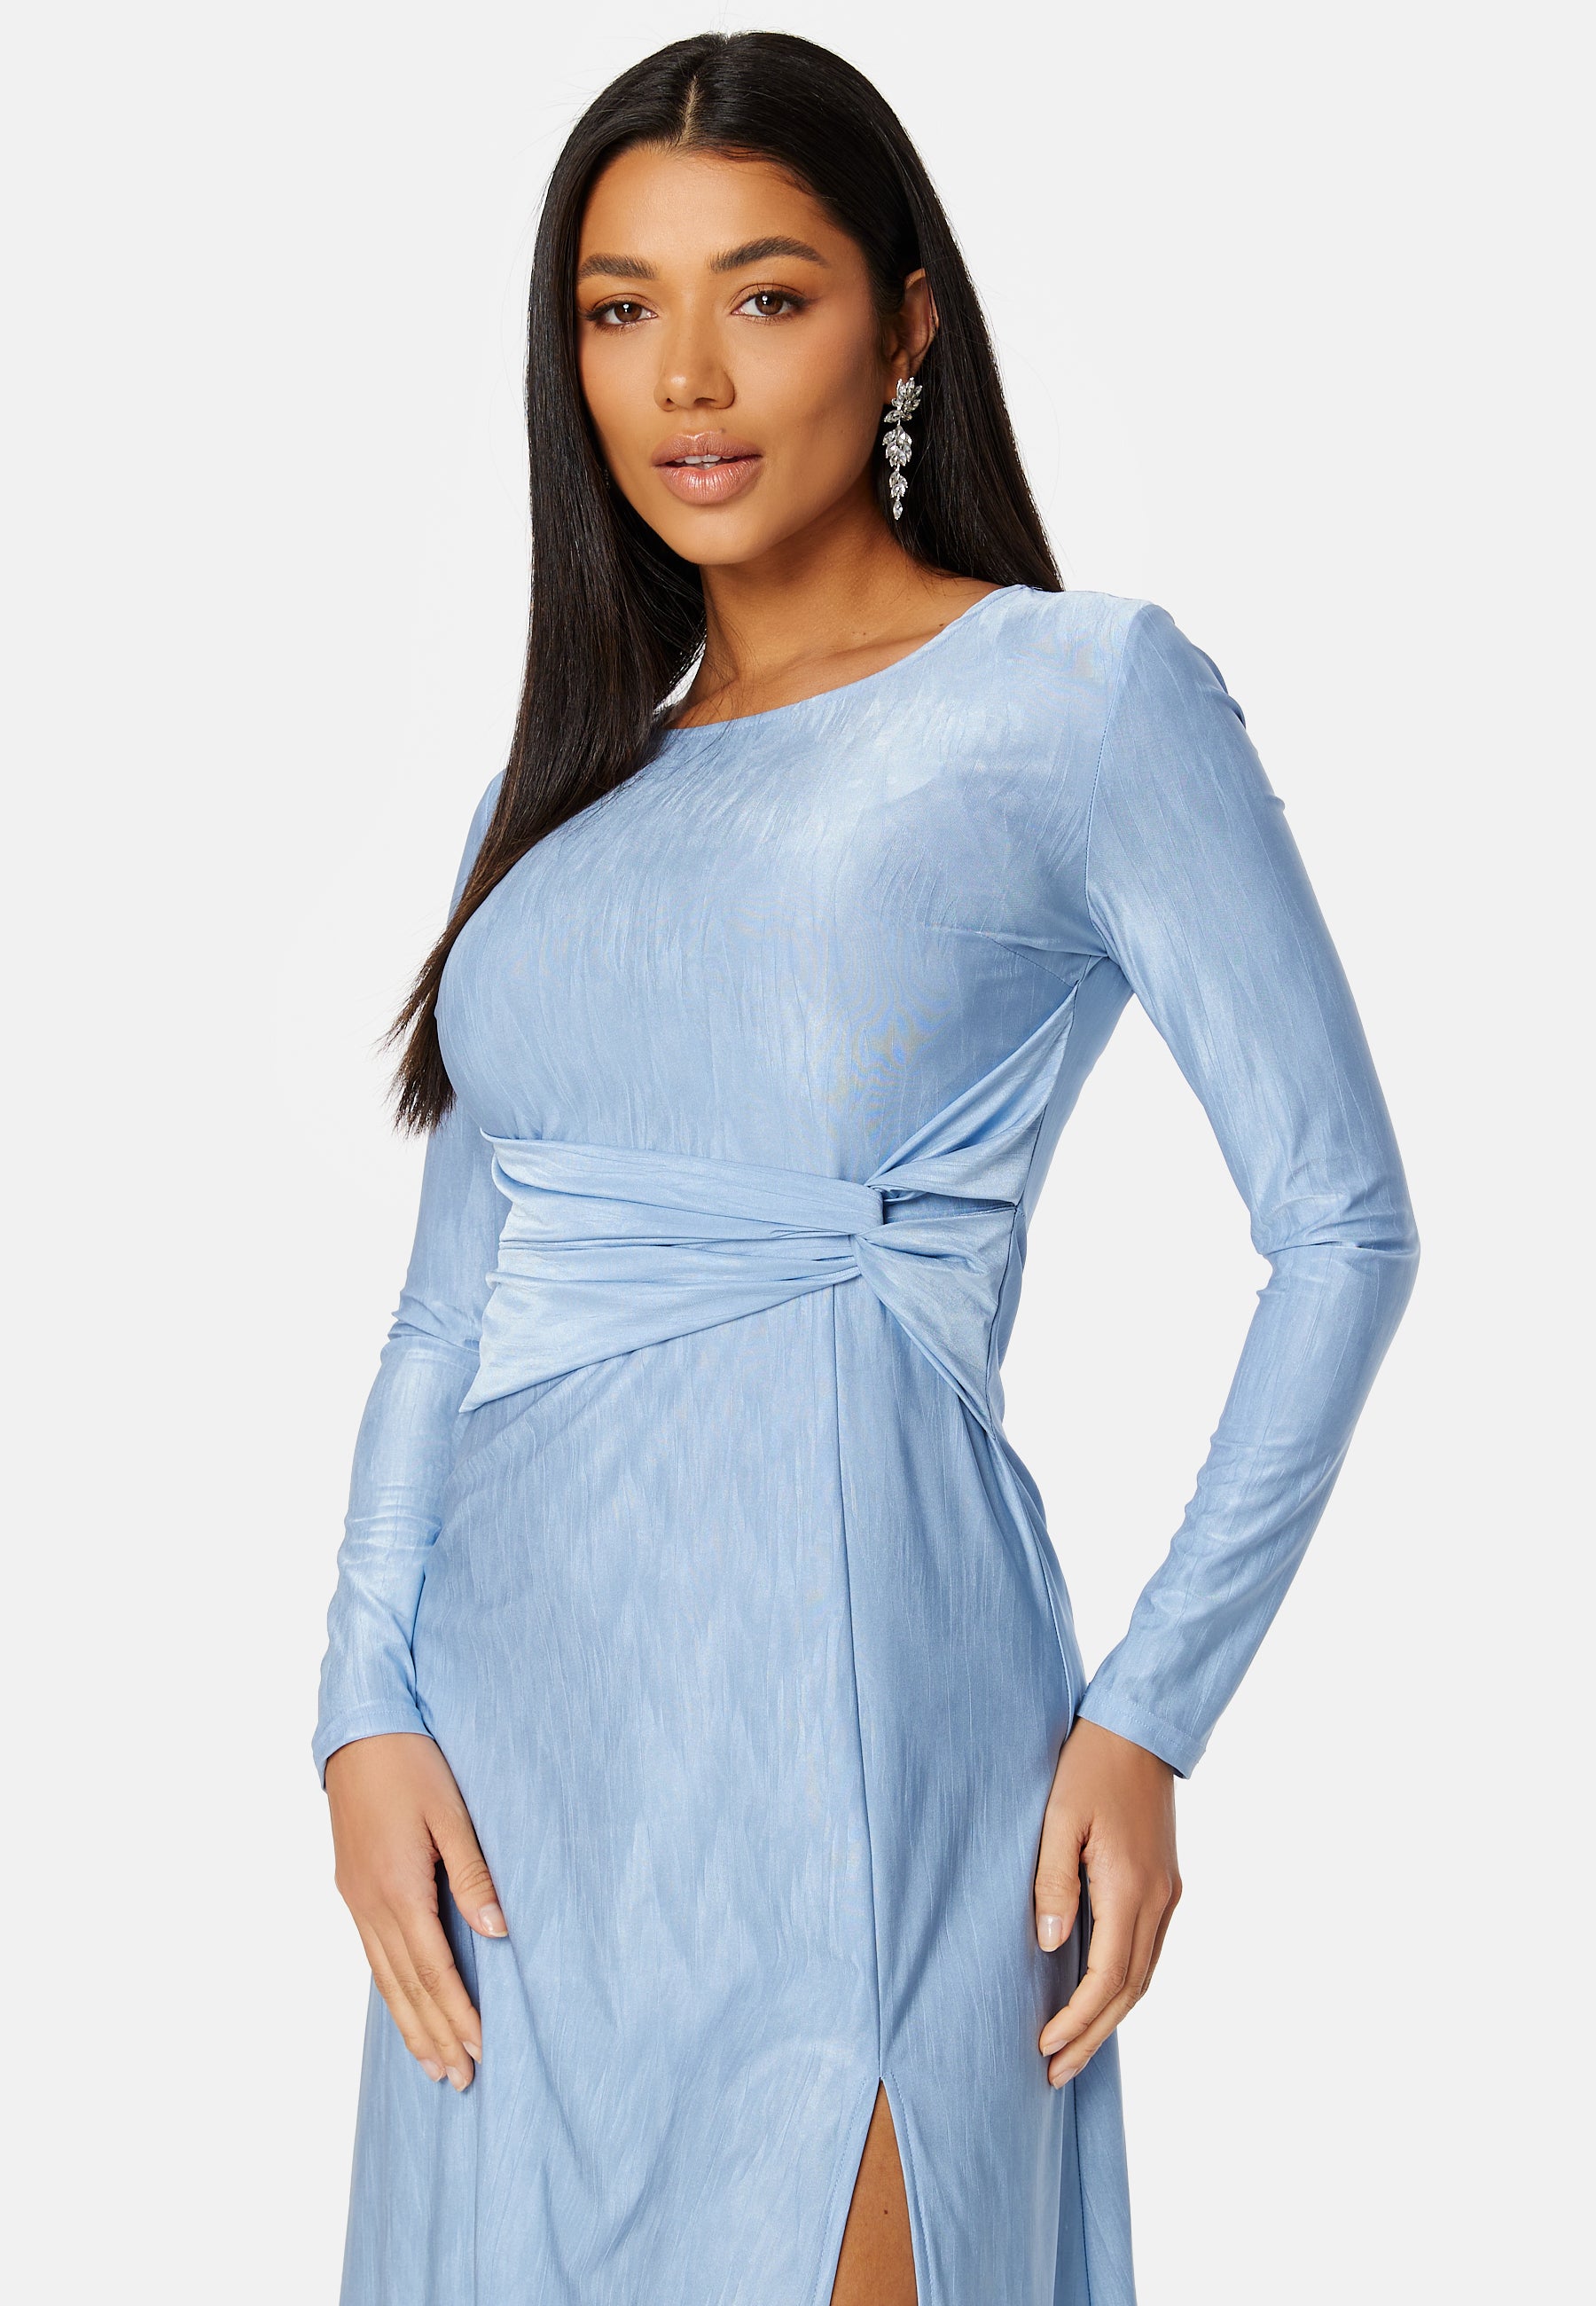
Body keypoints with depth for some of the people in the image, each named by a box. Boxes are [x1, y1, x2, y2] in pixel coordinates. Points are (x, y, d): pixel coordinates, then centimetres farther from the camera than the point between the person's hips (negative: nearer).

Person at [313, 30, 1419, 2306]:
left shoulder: (1086, 694, -3)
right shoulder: (570, 784, 14)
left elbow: (1342, 1223, -6)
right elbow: (450, 1299, 11)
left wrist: (1149, 1715, -10)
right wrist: (368, 1706, -1)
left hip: (830, 1675, -6)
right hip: (511, 1724, 6)